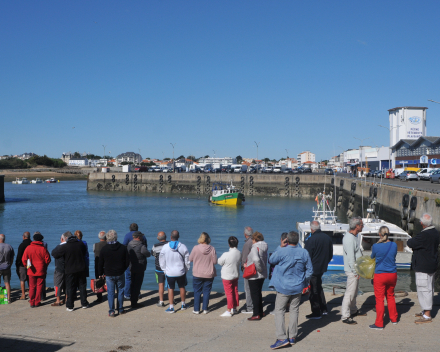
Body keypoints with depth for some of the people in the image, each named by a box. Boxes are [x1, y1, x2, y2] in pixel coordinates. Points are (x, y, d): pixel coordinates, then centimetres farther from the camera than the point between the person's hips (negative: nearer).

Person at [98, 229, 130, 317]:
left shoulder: (104, 249, -7)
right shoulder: (123, 248, -5)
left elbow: (101, 263, 0)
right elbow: (127, 261, 1)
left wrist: (101, 273, 13)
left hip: (109, 274, -1)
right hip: (120, 274, 1)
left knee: (110, 293, 5)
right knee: (120, 291, 13)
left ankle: (111, 311, 5)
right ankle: (120, 309, 20)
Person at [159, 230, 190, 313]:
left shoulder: (165, 247, -9)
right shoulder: (183, 247, -8)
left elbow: (162, 261, 0)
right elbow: (187, 260, 0)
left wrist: (164, 270, 13)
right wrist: (186, 270, 15)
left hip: (169, 272, -1)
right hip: (181, 272, 1)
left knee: (171, 289, 7)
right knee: (182, 288, 17)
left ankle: (171, 307, 7)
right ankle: (183, 305, 29)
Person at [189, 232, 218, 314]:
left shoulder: (196, 248, -12)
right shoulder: (212, 249, -8)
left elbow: (190, 259, -1)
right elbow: (215, 261, -4)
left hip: (197, 274, -1)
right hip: (209, 274, 1)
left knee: (197, 292, 9)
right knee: (206, 291, 11)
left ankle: (196, 309, 12)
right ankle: (205, 309, 14)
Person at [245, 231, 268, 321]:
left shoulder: (255, 247, -18)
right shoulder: (264, 247, 7)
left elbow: (256, 259, -36)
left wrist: (259, 269, -19)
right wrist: (248, 264, 13)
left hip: (254, 275, -8)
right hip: (262, 275, 8)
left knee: (254, 294, 0)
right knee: (258, 293, 19)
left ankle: (256, 314, 4)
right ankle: (260, 312, 27)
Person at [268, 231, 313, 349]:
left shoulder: (281, 251, -15)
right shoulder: (304, 253, -3)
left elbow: (271, 260, 3)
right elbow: (310, 270, 4)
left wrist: (280, 247, 7)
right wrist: (304, 282, 18)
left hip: (283, 287, -4)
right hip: (297, 287, 4)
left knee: (279, 311, 1)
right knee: (294, 311, 12)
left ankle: (282, 338, -9)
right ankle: (292, 337, 17)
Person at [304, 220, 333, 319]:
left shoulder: (312, 239, -20)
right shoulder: (328, 238, 3)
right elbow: (330, 254, 13)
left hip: (313, 269, -8)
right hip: (323, 267, 8)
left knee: (313, 290, 1)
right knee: (319, 288, 22)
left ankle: (316, 313, 6)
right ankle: (323, 309, 27)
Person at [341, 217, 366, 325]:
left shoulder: (353, 236, 9)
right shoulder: (349, 239, -24)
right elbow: (351, 258, -24)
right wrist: (355, 272, -19)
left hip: (355, 269, 10)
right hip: (352, 271, -10)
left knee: (354, 291, 21)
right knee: (350, 293, -5)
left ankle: (353, 310, 36)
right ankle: (345, 317, 0)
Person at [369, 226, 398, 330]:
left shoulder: (376, 246, -13)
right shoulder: (394, 245, -5)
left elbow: (372, 257, 6)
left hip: (380, 275, -4)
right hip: (392, 274, 4)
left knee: (379, 299, 2)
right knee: (390, 296, 22)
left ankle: (379, 324, 4)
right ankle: (394, 318, 33)